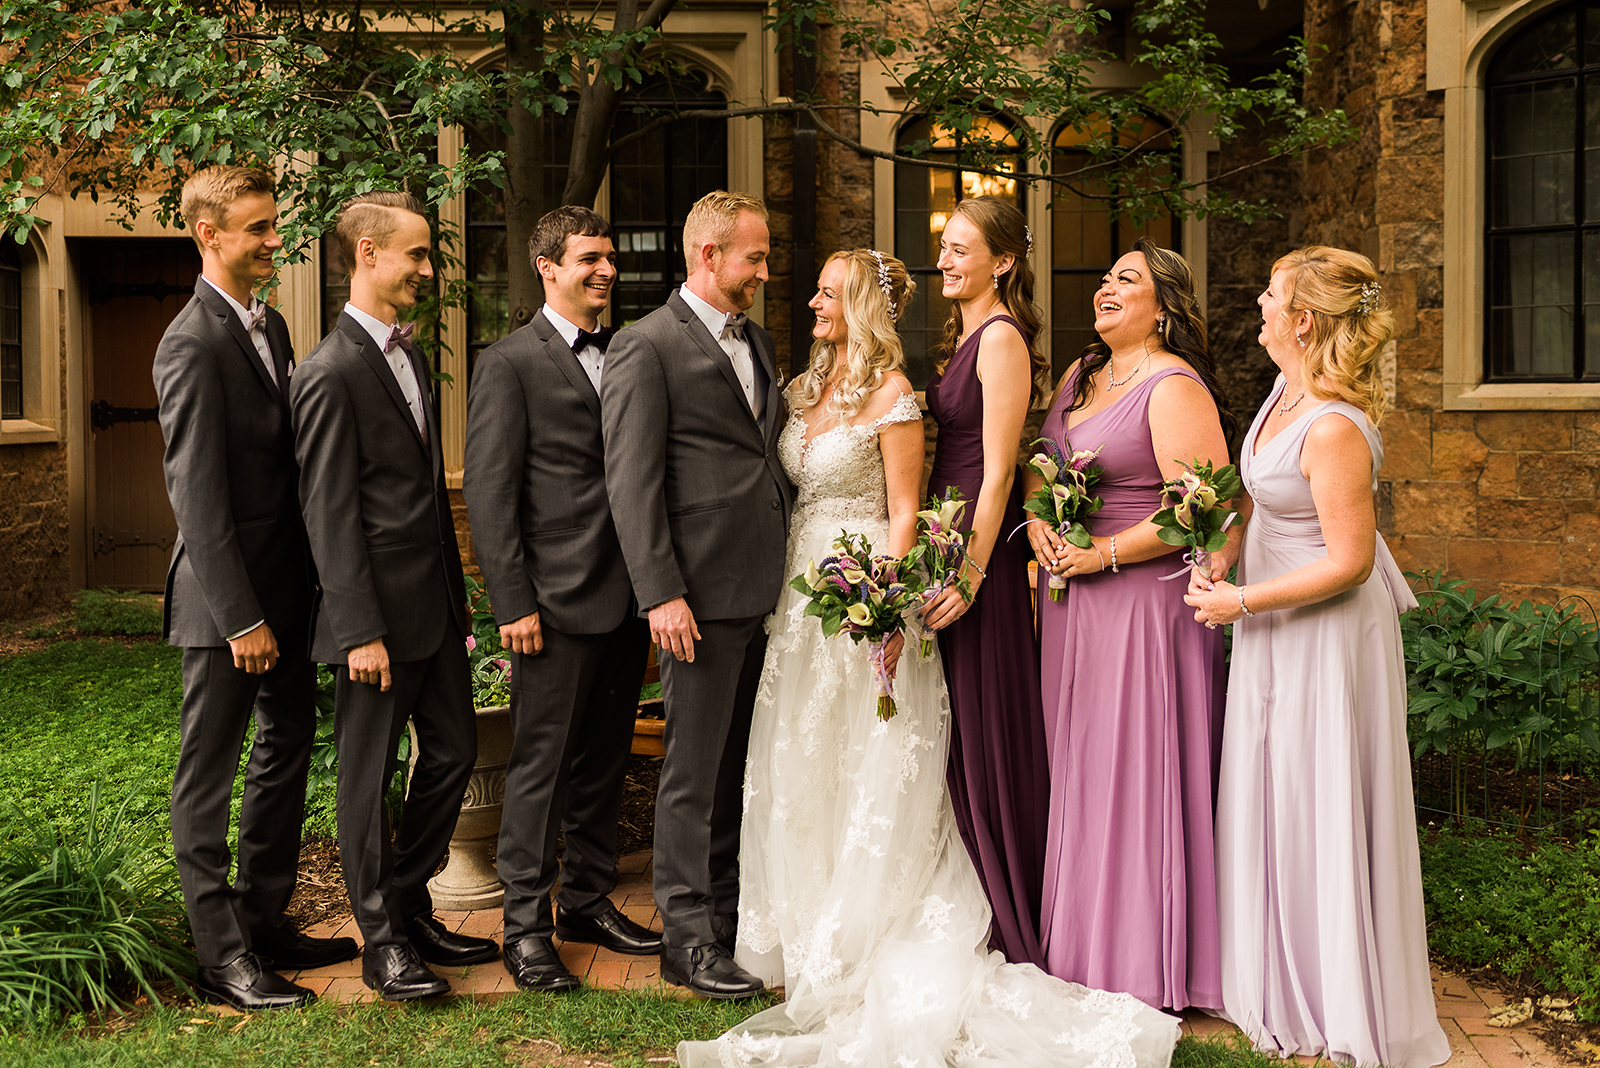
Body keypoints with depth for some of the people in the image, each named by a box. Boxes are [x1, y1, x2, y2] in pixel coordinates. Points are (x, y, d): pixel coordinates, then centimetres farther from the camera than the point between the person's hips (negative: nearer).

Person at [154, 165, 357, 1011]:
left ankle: (264, 922, 32)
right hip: (228, 599, -9)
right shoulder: (193, 345, -17)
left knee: (287, 750, 18)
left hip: (286, 586, 9)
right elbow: (198, 497, -20)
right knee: (209, 774, 3)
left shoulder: (269, 324, 11)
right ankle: (220, 957, 14)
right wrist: (240, 618, -21)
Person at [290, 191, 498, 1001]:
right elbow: (329, 515, -17)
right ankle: (382, 942, 18)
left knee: (452, 755, 15)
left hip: (437, 601, 9)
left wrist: (457, 589, 16)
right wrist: (361, 631, -18)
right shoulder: (331, 373, -14)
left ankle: (410, 910, 30)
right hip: (381, 610, -9)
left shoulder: (409, 353, 13)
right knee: (368, 777, 5)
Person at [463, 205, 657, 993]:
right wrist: (512, 603, -14)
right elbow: (488, 493, -9)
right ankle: (526, 927, 11)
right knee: (541, 766, 0)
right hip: (559, 601, -6)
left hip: (627, 599, 6)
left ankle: (587, 900, 28)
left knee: (605, 760, 14)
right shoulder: (510, 364, -5)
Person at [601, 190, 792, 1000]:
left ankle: (728, 913, 26)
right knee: (694, 772, 1)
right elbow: (631, 479, -13)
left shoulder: (757, 340, 17)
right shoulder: (646, 347, -7)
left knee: (738, 765, 15)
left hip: (764, 591, 7)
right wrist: (661, 594, -19)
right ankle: (688, 939, 11)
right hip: (704, 596, -7)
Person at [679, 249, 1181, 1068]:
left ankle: (860, 944, 15)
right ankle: (807, 931, 27)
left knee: (869, 774, 1)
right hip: (802, 586, 8)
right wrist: (784, 586, 9)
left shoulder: (890, 395, -11)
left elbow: (903, 513, -13)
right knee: (799, 767, 13)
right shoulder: (807, 387, 11)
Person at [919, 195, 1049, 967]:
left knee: (984, 723, -1)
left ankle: (1010, 923, 13)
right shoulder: (965, 337, 16)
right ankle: (973, 900, 27)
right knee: (955, 723, 15)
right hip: (949, 535, 9)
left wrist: (971, 572, -22)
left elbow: (997, 469, -18)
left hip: (981, 545, -9)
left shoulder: (1001, 338, -13)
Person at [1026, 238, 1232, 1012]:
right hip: (1070, 601, 8)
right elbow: (1040, 462, 21)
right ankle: (1083, 944, 26)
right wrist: (1038, 521, 1)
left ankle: (1148, 964, 13)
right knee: (1079, 768, 13)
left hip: (1142, 600, -8)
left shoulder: (1174, 387, -11)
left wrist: (1103, 555, -17)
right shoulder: (1080, 376, 15)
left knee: (1135, 770, -1)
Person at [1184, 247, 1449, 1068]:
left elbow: (1349, 562, -25)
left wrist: (1238, 602, -18)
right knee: (1271, 799, 18)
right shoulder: (1288, 390, 1)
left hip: (1328, 630, -9)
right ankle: (1283, 984, 35)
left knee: (1322, 808, 2)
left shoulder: (1335, 429, -27)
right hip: (1276, 628, 9)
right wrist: (1221, 559, 0)